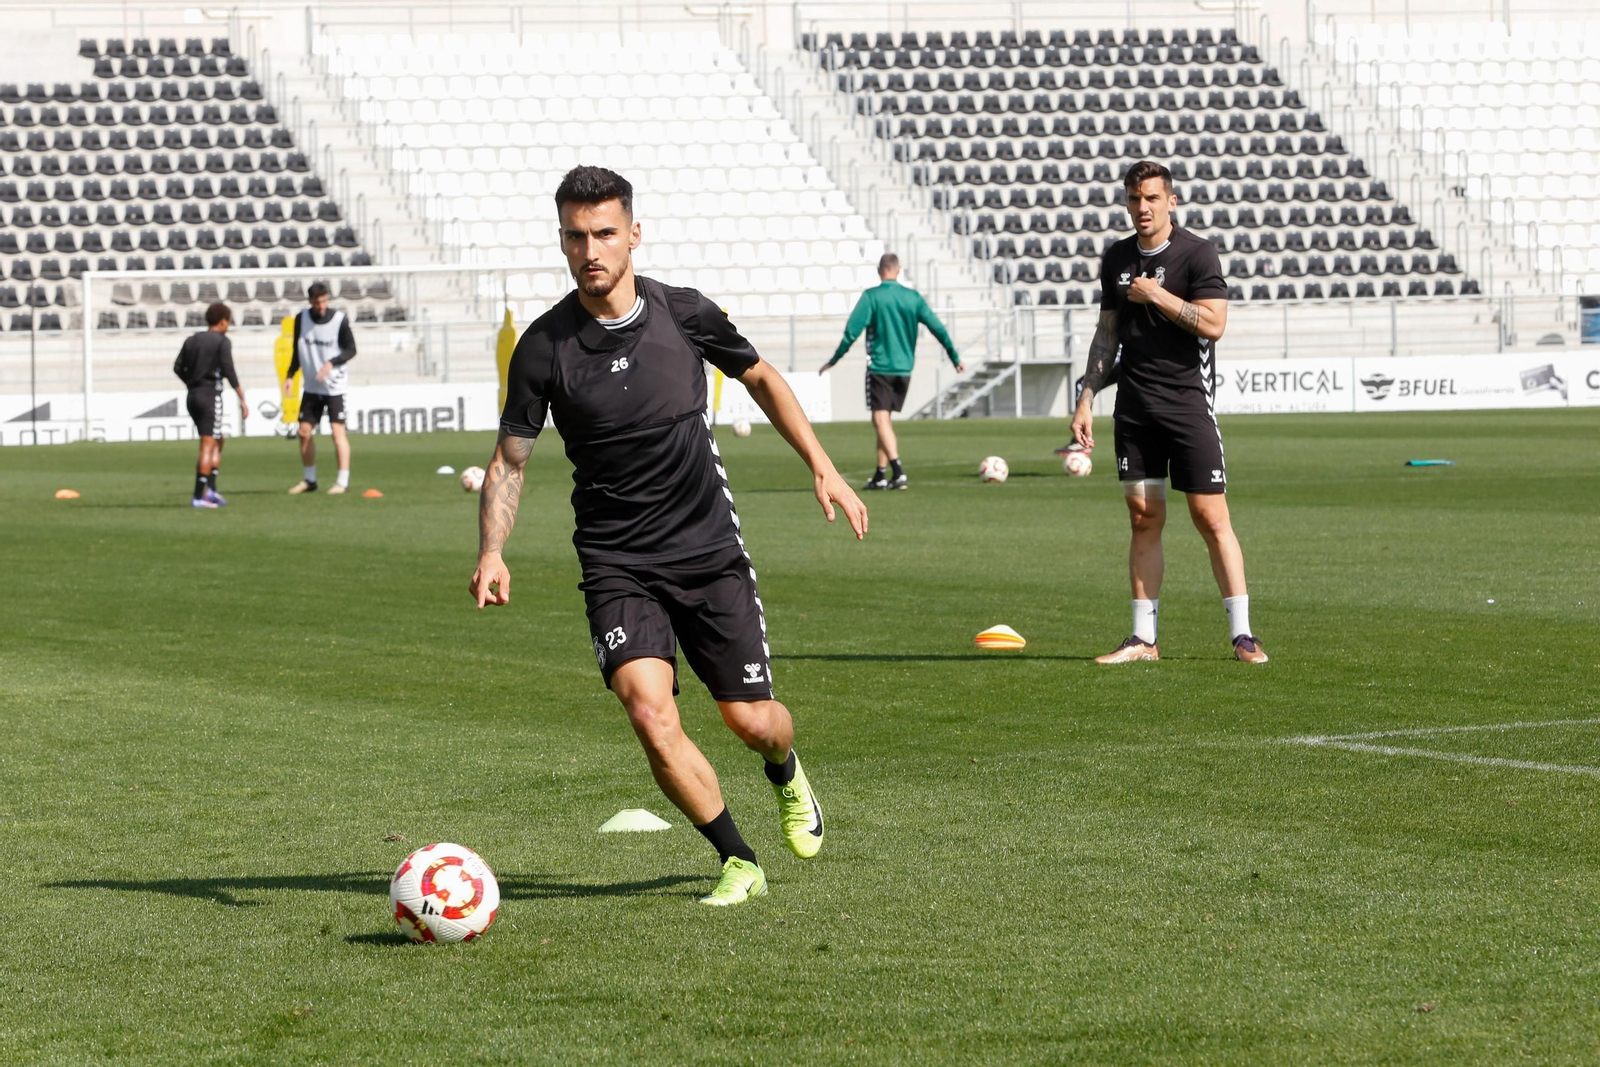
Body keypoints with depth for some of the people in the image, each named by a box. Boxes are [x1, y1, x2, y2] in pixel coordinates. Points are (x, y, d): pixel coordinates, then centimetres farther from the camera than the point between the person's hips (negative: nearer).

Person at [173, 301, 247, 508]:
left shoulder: (191, 340, 12)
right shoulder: (222, 341, -5)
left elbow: (178, 368, 7)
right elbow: (229, 371, -13)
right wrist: (242, 399, -11)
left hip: (193, 396, 7)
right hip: (211, 396, -7)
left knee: (217, 442, 20)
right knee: (208, 445, -8)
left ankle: (210, 489, 11)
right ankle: (198, 496, -14)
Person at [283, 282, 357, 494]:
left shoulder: (340, 320, -10)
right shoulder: (302, 319, 1)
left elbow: (351, 350, -5)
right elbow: (298, 351, 11)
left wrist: (331, 363, -21)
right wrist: (290, 376, 1)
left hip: (334, 386, -4)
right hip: (311, 387, 4)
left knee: (338, 431, -10)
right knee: (304, 432, 5)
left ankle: (343, 481, -8)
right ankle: (309, 479, 18)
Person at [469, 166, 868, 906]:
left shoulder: (685, 314, -5)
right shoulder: (544, 348, -9)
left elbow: (761, 379, 14)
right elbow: (510, 459, -1)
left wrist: (822, 469, 9)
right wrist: (492, 552, -16)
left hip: (710, 551, 1)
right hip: (617, 565, -1)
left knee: (751, 719, 3)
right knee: (650, 712, -22)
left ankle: (786, 775, 42)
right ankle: (738, 863, -4)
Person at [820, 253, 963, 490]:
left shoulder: (871, 296, -8)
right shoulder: (913, 297, 4)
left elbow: (851, 332, -9)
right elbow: (938, 329, 3)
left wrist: (833, 361, 1)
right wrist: (955, 358, 13)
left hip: (879, 368, -5)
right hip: (904, 368, 5)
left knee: (881, 420, -7)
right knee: (886, 420, 15)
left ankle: (898, 471, -23)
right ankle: (881, 475, 17)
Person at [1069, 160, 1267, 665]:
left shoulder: (1197, 253, -4)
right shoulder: (1116, 258, 12)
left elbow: (1213, 323, -14)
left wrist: (1157, 295, -13)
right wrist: (1086, 400, 14)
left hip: (1188, 401, -5)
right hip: (1134, 408, 5)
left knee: (1211, 517, -7)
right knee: (1144, 518, 4)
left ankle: (1242, 634, -4)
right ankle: (1143, 638, 7)